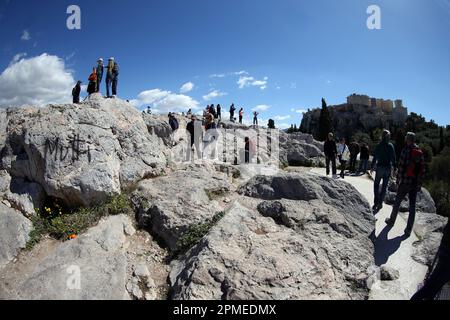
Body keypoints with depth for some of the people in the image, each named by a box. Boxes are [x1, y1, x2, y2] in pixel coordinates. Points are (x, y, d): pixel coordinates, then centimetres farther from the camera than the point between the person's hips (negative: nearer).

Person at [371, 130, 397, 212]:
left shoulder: (379, 146, -5)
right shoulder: (391, 146, -3)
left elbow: (375, 157, -3)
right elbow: (393, 158, -2)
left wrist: (372, 167, 5)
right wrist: (394, 167, 7)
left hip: (380, 167, -1)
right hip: (388, 168, 1)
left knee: (376, 184, 10)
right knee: (385, 185, 10)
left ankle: (376, 201, -1)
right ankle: (380, 202, 12)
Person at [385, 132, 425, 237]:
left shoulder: (406, 150, -10)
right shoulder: (420, 153, 6)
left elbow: (401, 167, -13)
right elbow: (422, 170, 7)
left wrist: (398, 181, -5)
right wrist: (419, 184, 13)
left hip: (405, 182, -4)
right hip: (415, 184, 4)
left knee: (397, 202, 13)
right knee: (412, 206, 7)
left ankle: (392, 220, 28)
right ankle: (409, 229, 10)